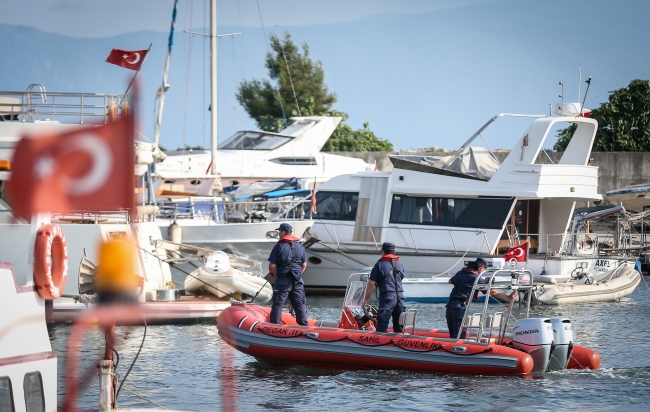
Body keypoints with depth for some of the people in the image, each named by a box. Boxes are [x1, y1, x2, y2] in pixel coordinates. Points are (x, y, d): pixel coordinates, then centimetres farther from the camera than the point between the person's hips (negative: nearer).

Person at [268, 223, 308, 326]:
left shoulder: (279, 246, -10)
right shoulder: (300, 246, 6)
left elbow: (272, 265, -12)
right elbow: (304, 265, 9)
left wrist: (272, 273, 8)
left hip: (282, 280, -4)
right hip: (297, 281, 4)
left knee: (277, 304, 4)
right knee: (300, 304, 10)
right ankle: (304, 326, 10)